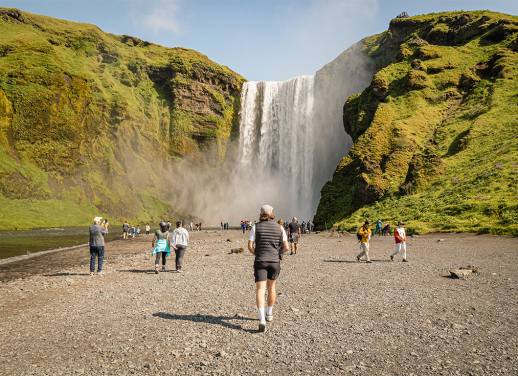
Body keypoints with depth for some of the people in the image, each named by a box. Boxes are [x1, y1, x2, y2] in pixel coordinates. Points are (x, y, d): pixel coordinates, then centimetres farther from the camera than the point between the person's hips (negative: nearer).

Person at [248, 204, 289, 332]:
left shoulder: (256, 227, -2)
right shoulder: (279, 228, 2)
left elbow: (250, 246, -5)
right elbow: (286, 247, 0)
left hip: (260, 262, -2)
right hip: (275, 262, 3)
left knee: (260, 290, -7)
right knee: (271, 287, 23)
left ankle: (262, 320, -24)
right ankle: (269, 314, 36)